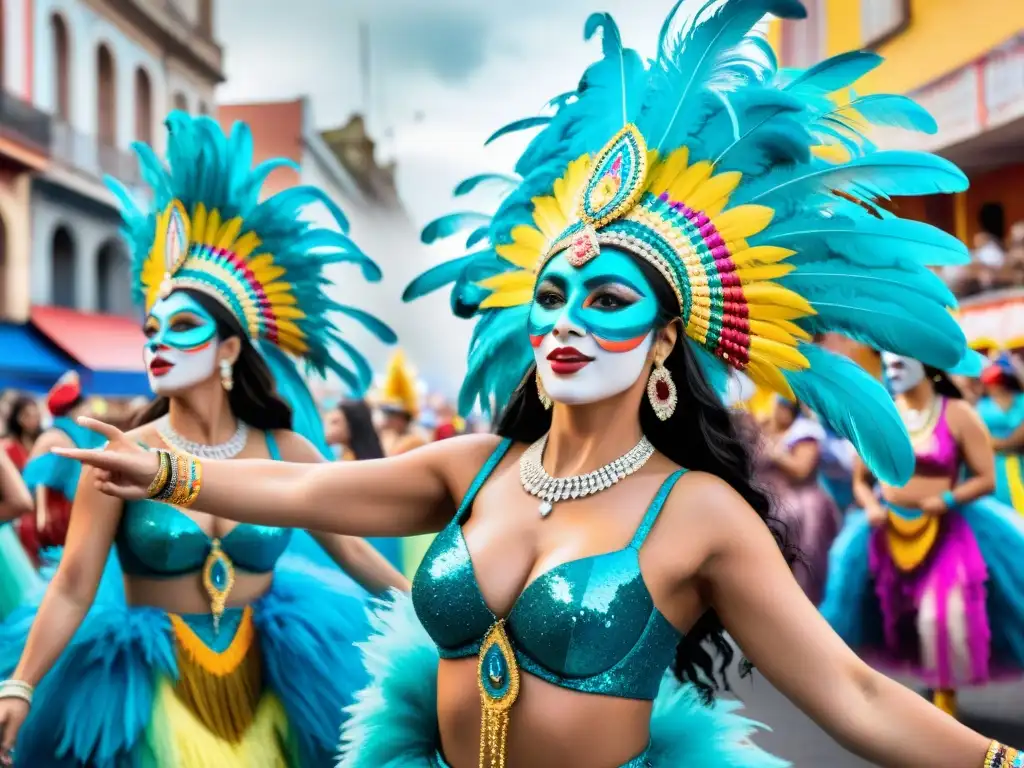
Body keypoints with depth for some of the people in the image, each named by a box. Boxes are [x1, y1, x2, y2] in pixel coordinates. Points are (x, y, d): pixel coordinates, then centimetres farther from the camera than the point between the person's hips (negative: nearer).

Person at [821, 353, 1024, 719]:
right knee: (895, 619, 12)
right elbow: (860, 479, 11)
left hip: (946, 532, -3)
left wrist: (946, 500, -21)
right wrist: (871, 507, -9)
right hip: (889, 532, 4)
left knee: (944, 618, -13)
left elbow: (986, 478, -7)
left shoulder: (957, 415, -5)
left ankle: (945, 699, 7)